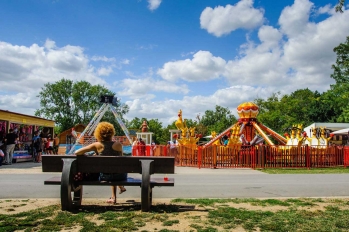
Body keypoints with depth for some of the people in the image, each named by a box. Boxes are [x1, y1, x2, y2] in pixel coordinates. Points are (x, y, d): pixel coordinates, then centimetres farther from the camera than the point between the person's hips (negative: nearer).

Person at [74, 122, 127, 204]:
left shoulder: (97, 145, -11)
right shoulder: (118, 144, -10)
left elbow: (77, 152, -12)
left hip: (104, 177, 1)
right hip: (120, 176, -1)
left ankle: (113, 197, 40)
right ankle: (121, 187, 43)